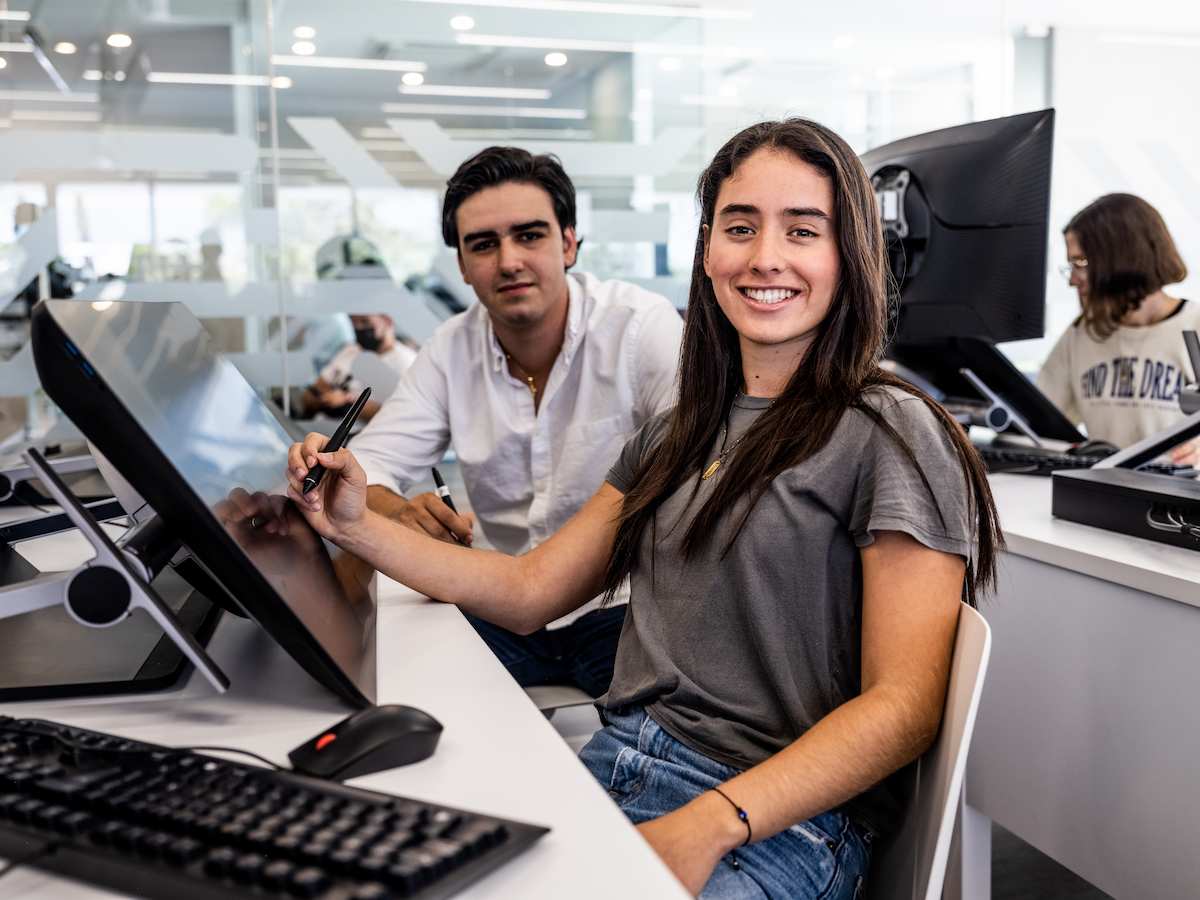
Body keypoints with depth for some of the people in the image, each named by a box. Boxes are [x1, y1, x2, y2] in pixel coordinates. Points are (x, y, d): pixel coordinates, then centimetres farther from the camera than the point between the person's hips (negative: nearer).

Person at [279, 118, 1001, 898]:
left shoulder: (892, 436, -7)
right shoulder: (677, 434, 15)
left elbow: (902, 706, -12)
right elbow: (531, 591, 14)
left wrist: (708, 826, -23)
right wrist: (358, 527, 4)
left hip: (775, 824, -5)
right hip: (614, 770, 6)